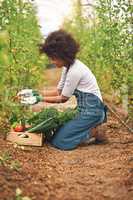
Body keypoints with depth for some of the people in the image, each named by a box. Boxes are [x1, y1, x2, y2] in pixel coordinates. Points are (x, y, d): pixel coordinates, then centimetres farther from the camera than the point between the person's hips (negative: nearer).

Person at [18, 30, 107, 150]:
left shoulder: (75, 71, -23)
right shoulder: (68, 67, 5)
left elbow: (63, 99, -14)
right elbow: (58, 92, 9)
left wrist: (39, 99, -11)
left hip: (91, 111, -9)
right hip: (85, 109, 9)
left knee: (59, 142, -11)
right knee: (57, 133, 10)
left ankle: (94, 132, -1)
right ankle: (90, 128, 12)